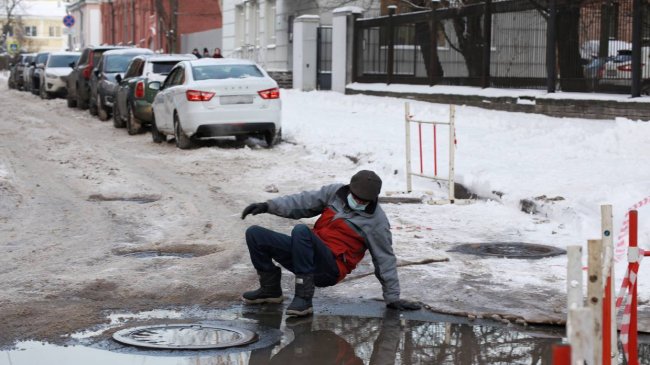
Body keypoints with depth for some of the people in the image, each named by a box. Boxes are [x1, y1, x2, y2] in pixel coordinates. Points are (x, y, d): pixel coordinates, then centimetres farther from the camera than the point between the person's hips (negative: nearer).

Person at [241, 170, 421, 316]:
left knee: (301, 231, -35)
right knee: (255, 234, -4)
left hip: (330, 269, -6)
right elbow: (302, 202, 8)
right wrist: (269, 206, -3)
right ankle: (270, 288, 13)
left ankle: (304, 298, -32)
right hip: (308, 256, 6)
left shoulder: (377, 222, -6)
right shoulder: (336, 192, 7)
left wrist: (392, 297, 0)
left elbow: (385, 260, -1)